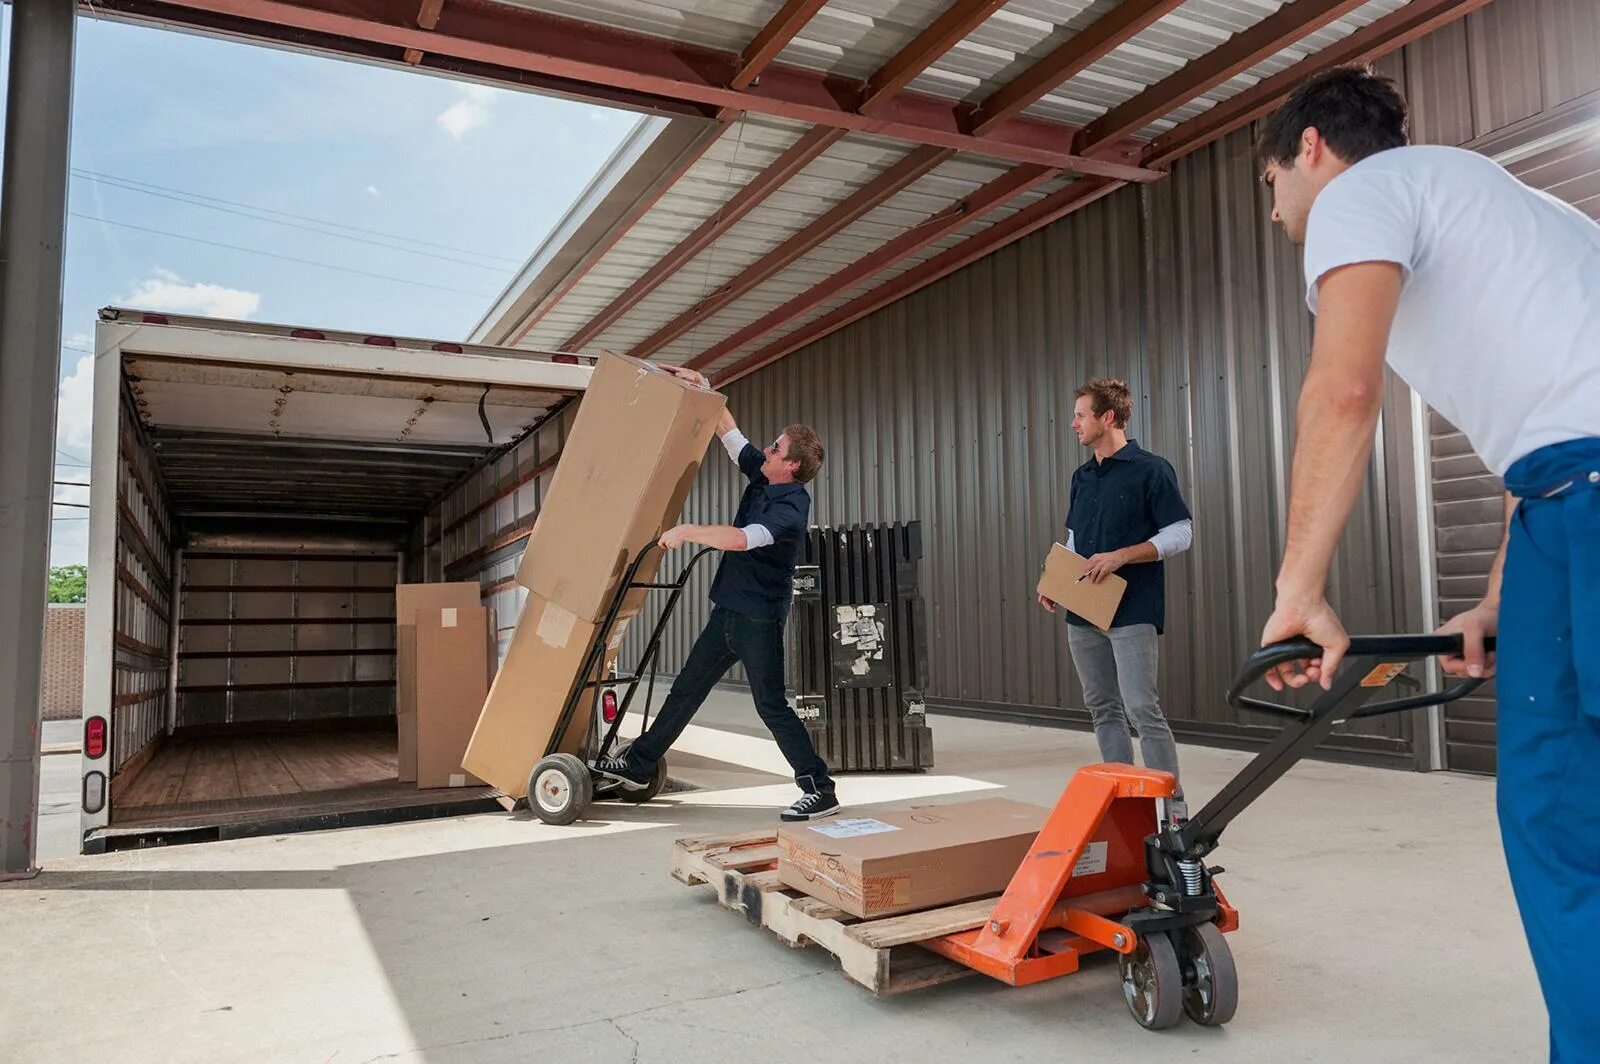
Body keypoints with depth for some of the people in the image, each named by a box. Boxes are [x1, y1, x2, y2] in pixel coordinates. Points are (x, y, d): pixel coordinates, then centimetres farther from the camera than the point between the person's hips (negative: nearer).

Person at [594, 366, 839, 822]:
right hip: (729, 610, 9)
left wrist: (687, 532, -32)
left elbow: (743, 539, -37)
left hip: (758, 617, -9)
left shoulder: (790, 507, -20)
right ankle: (638, 765, 25)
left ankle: (820, 791, 5)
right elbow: (730, 433, 16)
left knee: (771, 706, -5)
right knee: (686, 689, 14)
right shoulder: (762, 477, 6)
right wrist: (702, 387, 11)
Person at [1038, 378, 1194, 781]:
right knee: (1103, 709, 11)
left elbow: (1180, 533, -9)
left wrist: (1121, 556, -19)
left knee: (1141, 707, -10)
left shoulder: (1151, 469, -6)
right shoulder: (1082, 477, 15)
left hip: (1132, 610, -7)